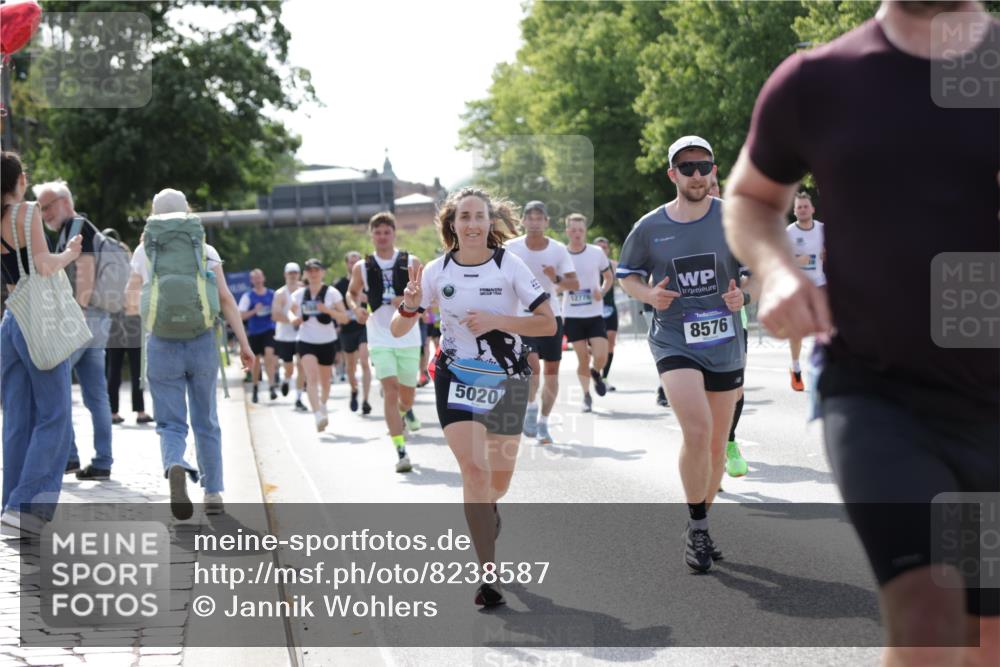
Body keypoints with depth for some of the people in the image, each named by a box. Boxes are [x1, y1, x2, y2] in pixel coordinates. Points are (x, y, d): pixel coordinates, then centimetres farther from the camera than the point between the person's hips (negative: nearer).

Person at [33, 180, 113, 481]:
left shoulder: (78, 227, -6)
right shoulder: (70, 231, 24)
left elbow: (86, 270, -18)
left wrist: (77, 314, -23)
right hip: (97, 321, 10)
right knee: (97, 396, 6)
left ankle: (67, 456, -6)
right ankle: (102, 463, 5)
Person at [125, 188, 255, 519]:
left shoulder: (144, 251, 7)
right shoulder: (205, 250, 5)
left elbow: (132, 304, 19)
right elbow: (226, 299, -5)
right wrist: (244, 343, -5)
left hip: (161, 345, -1)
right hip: (202, 342, 1)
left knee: (171, 423, 1)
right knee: (206, 422, 14)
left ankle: (175, 467, -30)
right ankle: (213, 494, 16)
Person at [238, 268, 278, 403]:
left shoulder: (272, 294, 5)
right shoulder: (248, 296, 0)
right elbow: (241, 315, -6)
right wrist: (254, 311, -18)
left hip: (269, 330, -1)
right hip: (254, 332, 1)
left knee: (269, 354, -21)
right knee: (256, 359, 9)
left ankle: (272, 386, -23)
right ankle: (255, 388, 26)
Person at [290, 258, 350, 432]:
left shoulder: (332, 293, -3)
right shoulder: (299, 294, 4)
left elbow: (345, 318, -5)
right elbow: (293, 315, 16)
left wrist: (328, 310, -22)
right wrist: (295, 319, -8)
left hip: (327, 342, 0)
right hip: (306, 341, 0)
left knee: (325, 380, 13)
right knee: (312, 376, -20)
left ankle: (323, 407, 41)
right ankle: (318, 415, -30)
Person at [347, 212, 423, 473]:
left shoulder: (411, 263, 0)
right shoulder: (362, 268, 3)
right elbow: (352, 292, 19)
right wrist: (356, 307, -3)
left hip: (409, 338, 1)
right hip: (380, 341, -1)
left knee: (407, 393, 13)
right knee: (390, 391, -16)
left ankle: (406, 410, 53)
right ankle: (401, 452, -18)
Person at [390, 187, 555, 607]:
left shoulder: (510, 266, -9)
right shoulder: (437, 271, -4)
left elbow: (548, 323, -11)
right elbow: (397, 330, -1)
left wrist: (496, 320, -23)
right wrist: (409, 307, -23)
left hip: (506, 380, 0)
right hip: (456, 379, 0)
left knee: (499, 480, 10)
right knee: (473, 469, -16)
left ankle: (485, 513, 48)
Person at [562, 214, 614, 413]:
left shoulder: (597, 253, -1)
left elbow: (609, 277, 12)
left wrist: (602, 292, -8)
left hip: (595, 314, 0)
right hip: (572, 315, 0)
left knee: (601, 356, -10)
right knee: (582, 358, 0)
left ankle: (596, 374, 25)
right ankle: (586, 396, 16)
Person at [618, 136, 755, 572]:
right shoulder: (649, 228, -2)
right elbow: (627, 274, 12)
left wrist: (743, 296, -16)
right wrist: (649, 295, -9)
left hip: (724, 344, 2)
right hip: (673, 341, -2)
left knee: (717, 443, 10)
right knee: (697, 431, -23)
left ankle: (699, 527, 31)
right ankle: (697, 526, -7)